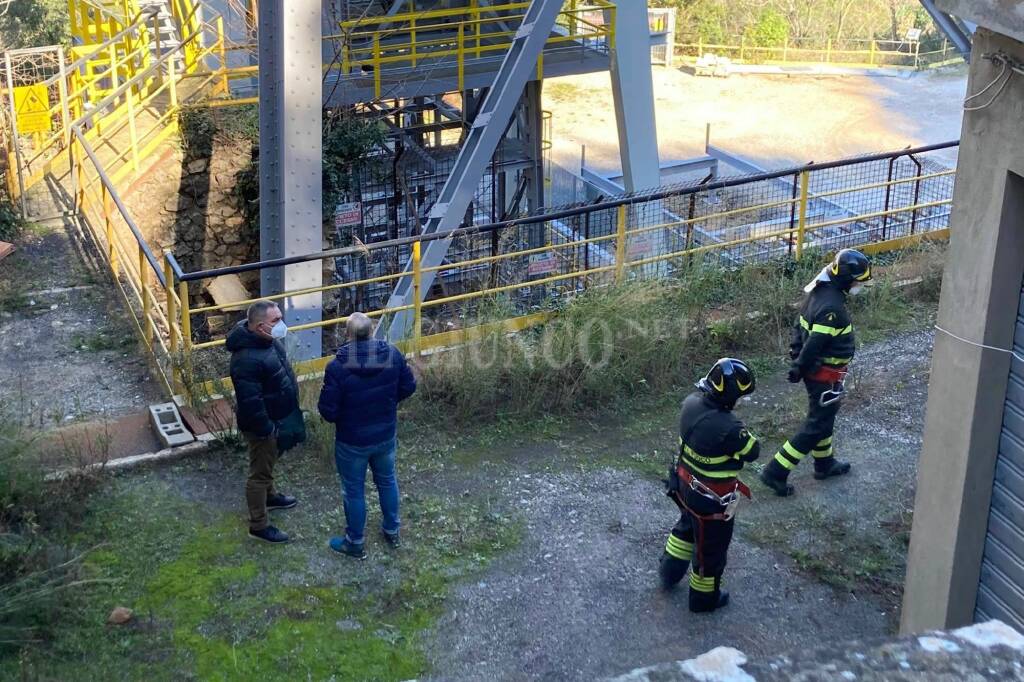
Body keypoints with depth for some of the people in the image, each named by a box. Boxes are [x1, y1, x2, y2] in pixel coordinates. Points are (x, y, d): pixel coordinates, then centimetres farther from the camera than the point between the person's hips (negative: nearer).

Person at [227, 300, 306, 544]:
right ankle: (258, 525, 21)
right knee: (259, 472, 7)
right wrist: (266, 429, -21)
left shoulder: (267, 340, -5)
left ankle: (269, 496, 54)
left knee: (268, 462, 31)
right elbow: (250, 401, -31)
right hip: (262, 423, -9)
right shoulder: (247, 359, -36)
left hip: (277, 416, 9)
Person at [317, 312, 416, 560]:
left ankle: (355, 543, 32)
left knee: (354, 491, 15)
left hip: (352, 441, -4)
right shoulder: (393, 355, -15)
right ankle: (392, 531, 44)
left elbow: (327, 411, -22)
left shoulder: (338, 367, -27)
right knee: (387, 480, 27)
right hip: (386, 435, 4)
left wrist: (340, 415, 1)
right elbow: (408, 387, -1)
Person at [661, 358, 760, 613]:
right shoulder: (729, 427, -38)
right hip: (712, 500, -7)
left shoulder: (692, 402, -18)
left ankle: (670, 573, 55)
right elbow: (752, 451, -19)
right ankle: (704, 598, 41)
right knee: (711, 548, 19)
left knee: (687, 527, 35)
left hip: (685, 486, 7)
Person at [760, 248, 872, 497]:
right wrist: (799, 368, -16)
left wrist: (796, 352, 13)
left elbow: (800, 325, 9)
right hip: (826, 376, -10)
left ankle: (824, 464, 44)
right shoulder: (832, 306, -30)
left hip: (815, 368, 10)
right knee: (817, 425, 1)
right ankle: (776, 472, 3)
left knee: (824, 416, 26)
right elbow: (815, 342, -28)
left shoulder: (818, 291, 0)